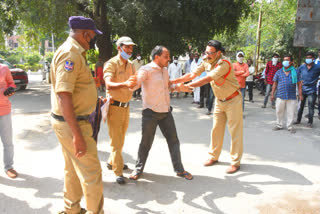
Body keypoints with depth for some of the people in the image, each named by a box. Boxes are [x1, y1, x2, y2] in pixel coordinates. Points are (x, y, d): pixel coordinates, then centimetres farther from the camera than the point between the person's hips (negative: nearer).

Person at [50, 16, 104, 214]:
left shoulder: (74, 53, 13)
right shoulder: (70, 53, -20)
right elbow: (63, 95, -27)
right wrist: (77, 135, -28)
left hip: (71, 122, 11)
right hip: (71, 124, -11)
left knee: (73, 170, 22)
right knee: (92, 173, -1)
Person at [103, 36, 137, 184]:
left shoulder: (131, 65, 11)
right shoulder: (111, 64, -14)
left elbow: (134, 83, 13)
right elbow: (109, 85, -30)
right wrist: (125, 84, -47)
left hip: (126, 106, 8)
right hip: (115, 106, -8)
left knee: (121, 137, 19)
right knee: (116, 139, -4)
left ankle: (112, 162, 37)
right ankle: (118, 172, 5)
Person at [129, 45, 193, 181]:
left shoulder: (164, 70, 12)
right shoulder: (146, 70, -12)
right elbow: (135, 84, -27)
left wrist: (177, 87, 10)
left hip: (166, 111, 6)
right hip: (151, 112, -6)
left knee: (173, 140, 9)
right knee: (146, 143, 4)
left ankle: (179, 169, 23)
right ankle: (138, 169, 25)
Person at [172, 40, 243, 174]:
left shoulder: (224, 64, -27)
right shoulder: (207, 63, -2)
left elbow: (207, 79, -35)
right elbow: (192, 75, -5)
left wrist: (188, 86, -39)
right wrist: (174, 81, -14)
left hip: (233, 100, -7)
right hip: (219, 101, 7)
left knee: (235, 132, -1)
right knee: (216, 130, 11)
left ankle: (235, 162, 9)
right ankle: (214, 156, 25)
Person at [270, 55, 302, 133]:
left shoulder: (295, 72, 4)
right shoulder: (279, 72, 6)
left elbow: (299, 84, 5)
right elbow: (275, 83, 10)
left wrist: (300, 94, 0)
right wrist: (272, 94, 7)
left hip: (291, 97, -1)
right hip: (280, 96, 1)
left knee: (291, 112, 5)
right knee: (279, 112, 8)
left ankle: (289, 126, 19)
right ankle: (279, 125, 23)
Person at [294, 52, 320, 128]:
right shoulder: (302, 67, 3)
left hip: (311, 90, -3)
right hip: (302, 89, 3)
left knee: (311, 107, 0)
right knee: (301, 105, 12)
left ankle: (310, 122, 11)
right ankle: (298, 120, 25)